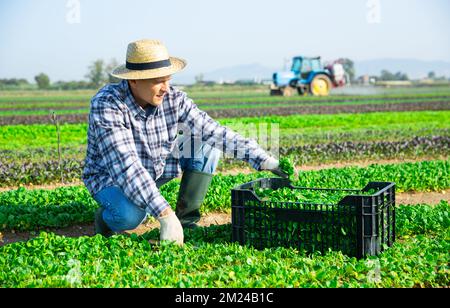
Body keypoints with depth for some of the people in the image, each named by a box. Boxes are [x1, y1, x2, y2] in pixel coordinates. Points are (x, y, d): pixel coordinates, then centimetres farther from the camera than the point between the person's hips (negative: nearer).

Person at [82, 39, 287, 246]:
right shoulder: (107, 104, -31)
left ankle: (186, 218, -5)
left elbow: (215, 132, -15)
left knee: (207, 141, -12)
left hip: (156, 171, 5)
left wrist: (266, 161, -25)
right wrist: (164, 214, -47)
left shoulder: (174, 99, -16)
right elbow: (126, 166, -39)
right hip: (111, 178, -5)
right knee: (131, 215, -39)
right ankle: (106, 216, -1)